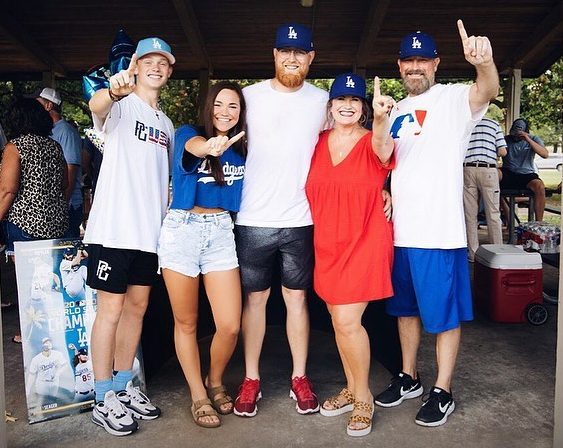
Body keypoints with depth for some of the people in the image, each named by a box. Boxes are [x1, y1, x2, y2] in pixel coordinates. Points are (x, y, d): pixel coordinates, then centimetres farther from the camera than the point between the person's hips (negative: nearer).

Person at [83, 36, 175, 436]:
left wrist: (169, 217, 13)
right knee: (111, 309, -1)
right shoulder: (122, 105, -3)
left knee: (137, 307, 12)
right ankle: (104, 400, 11)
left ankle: (123, 387, 26)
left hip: (150, 230, 7)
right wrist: (114, 90, -51)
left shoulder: (166, 124, 17)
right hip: (114, 227, -6)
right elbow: (96, 106, -29)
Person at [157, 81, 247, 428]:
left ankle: (215, 382, 27)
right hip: (182, 229, -2)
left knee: (230, 326, -3)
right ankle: (199, 396, 26)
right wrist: (209, 146, -50)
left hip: (221, 232, 3)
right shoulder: (188, 134, -1)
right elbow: (194, 147, -28)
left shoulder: (242, 150, 10)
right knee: (187, 323, 7)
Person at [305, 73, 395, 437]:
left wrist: (382, 117, -53)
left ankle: (364, 398, 14)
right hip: (328, 244, 5)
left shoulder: (372, 144, -8)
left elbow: (382, 143, -33)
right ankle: (352, 389, 32)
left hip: (365, 242, -5)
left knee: (348, 321, -8)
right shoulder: (318, 143, 5)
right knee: (339, 321, 12)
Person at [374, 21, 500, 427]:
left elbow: (487, 90, -27)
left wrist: (484, 62, -49)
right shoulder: (397, 111, 16)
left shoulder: (453, 99, -4)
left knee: (445, 313, 4)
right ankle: (409, 378, 33)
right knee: (405, 309, 17)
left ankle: (442, 393, 18)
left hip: (439, 230, -7)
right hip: (399, 229, 7)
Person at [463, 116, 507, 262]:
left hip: (467, 169, 0)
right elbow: (503, 151, 3)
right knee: (493, 214, 4)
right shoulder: (494, 124, 10)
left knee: (470, 214, 4)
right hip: (488, 169, 0)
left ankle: (473, 254, 5)